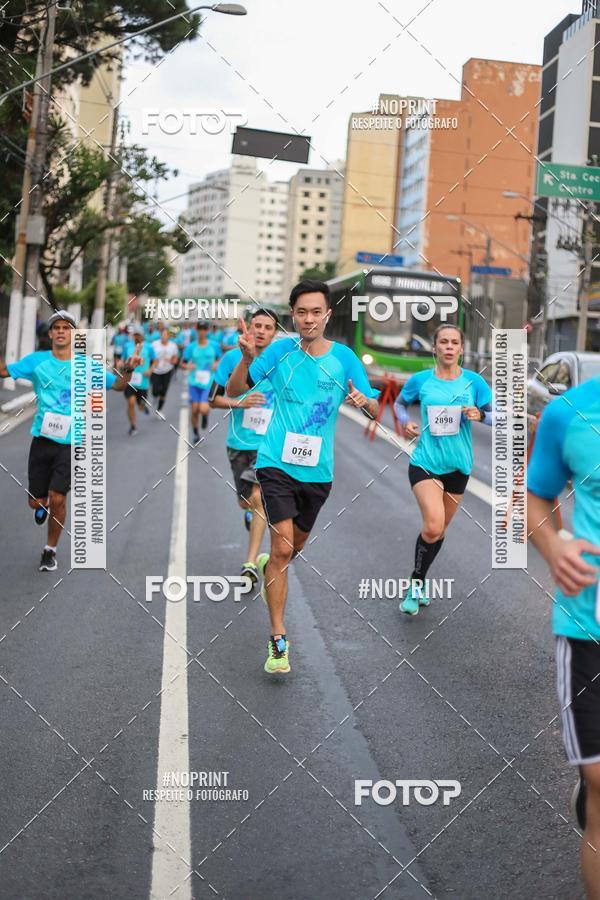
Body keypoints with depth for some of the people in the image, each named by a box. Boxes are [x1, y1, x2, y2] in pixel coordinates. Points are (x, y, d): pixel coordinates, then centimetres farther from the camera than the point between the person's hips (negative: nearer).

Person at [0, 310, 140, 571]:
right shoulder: (37, 360, 4)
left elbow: (118, 385, 6)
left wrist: (128, 370, -15)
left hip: (70, 443, -1)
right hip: (42, 439, 1)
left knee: (57, 499, -7)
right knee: (36, 501, 4)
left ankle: (50, 550, 15)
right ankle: (43, 505, 44)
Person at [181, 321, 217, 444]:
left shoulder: (213, 346, 1)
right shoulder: (191, 347, 1)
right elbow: (182, 363, 6)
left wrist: (216, 365, -6)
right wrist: (188, 366, -16)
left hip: (208, 383, -1)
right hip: (194, 383, 1)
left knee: (203, 409, -16)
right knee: (194, 410, 3)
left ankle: (205, 415, 21)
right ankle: (196, 433, 24)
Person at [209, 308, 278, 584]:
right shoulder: (232, 358, -2)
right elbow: (213, 399, 1)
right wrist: (239, 403, -16)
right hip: (238, 442, 2)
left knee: (259, 497, -17)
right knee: (245, 502, 10)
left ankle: (250, 563, -10)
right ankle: (252, 509, 50)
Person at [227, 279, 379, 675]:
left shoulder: (344, 358, -3)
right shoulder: (281, 350, -5)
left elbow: (375, 409, -2)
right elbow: (234, 391, -3)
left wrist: (364, 401, -25)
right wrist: (247, 358, -21)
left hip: (318, 470, 3)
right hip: (277, 464, -3)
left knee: (297, 542, 21)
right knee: (283, 545, -14)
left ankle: (268, 568, 57)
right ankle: (278, 640, -8)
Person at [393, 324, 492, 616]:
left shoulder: (474, 381, -2)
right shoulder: (420, 380, -3)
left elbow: (497, 415, 1)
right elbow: (400, 402, 15)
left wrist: (480, 414, -20)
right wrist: (404, 421, -5)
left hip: (458, 466, 3)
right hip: (425, 463, -3)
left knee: (438, 530, 14)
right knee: (433, 526, -21)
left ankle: (417, 583, 35)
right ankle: (416, 585, 0)